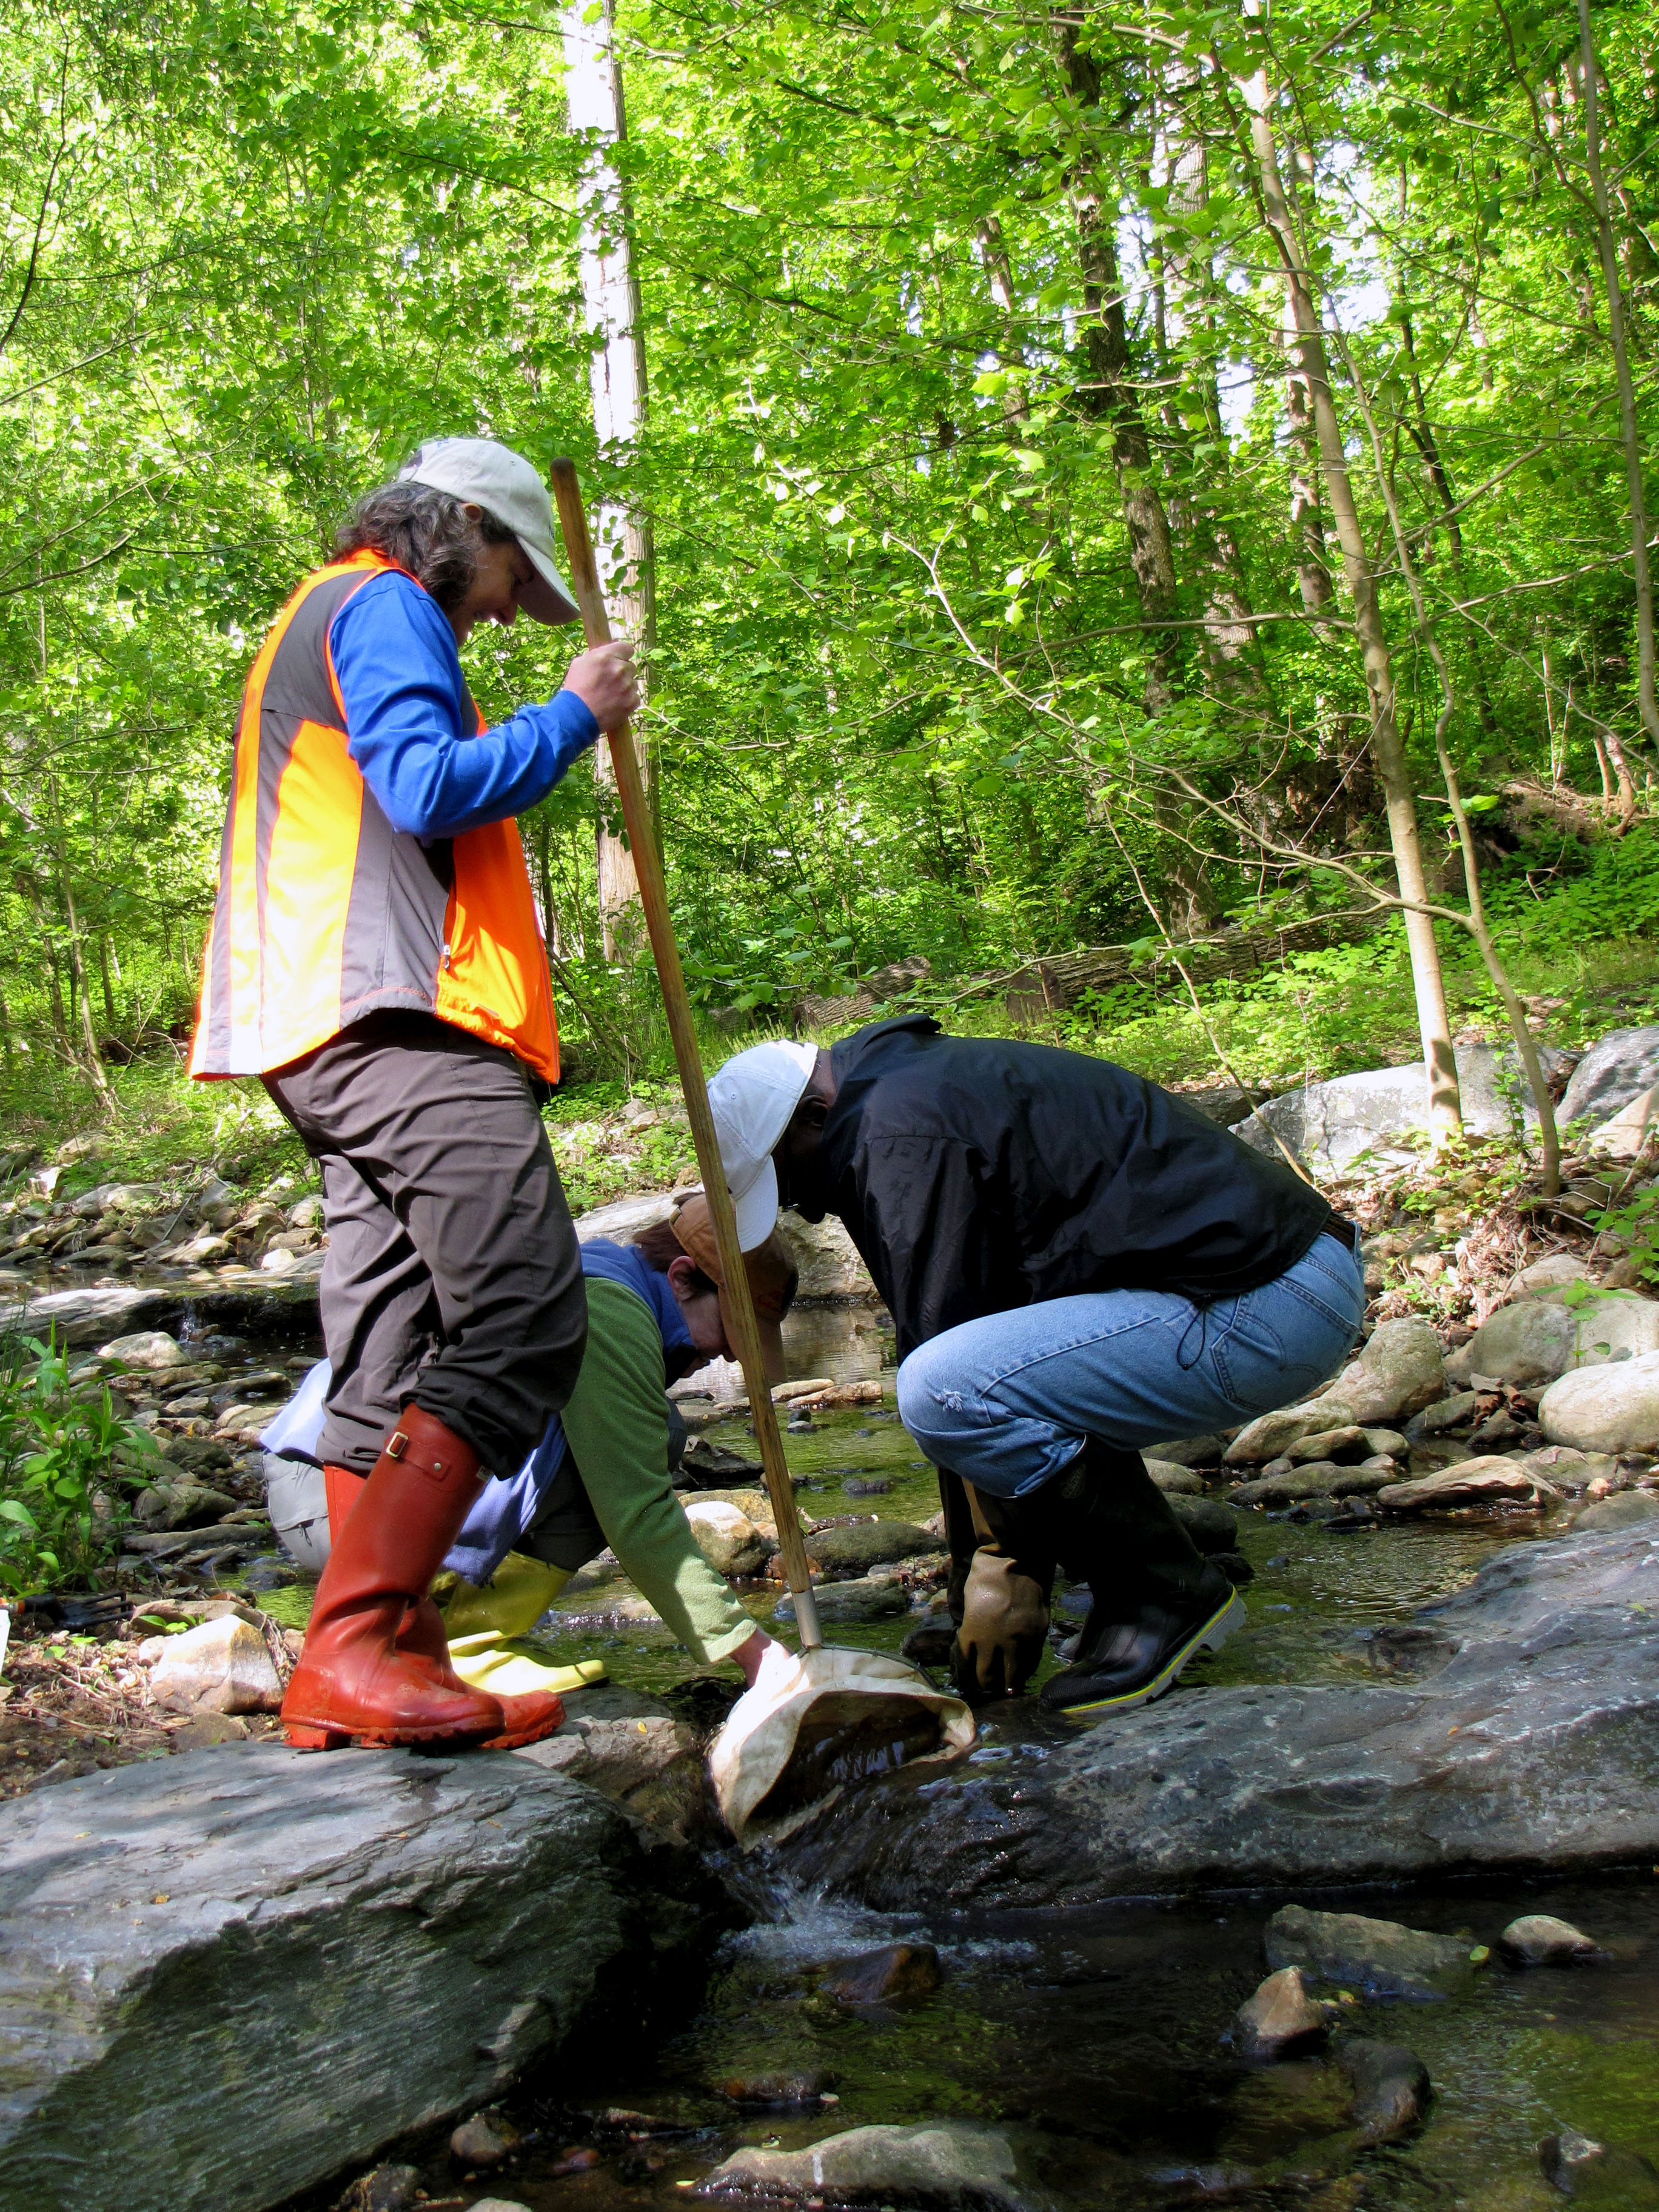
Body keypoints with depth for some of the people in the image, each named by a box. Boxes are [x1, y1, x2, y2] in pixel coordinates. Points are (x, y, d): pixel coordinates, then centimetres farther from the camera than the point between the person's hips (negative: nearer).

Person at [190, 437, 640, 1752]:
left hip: (334, 1036, 11)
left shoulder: (325, 619, 33)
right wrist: (573, 716, -5)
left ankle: (369, 1671, 5)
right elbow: (429, 787, -15)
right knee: (523, 1324, -17)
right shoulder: (384, 607, 0)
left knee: (393, 1366, 6)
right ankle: (359, 1647, -22)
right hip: (403, 1017, -11)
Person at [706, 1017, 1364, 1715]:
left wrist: (1002, 1570, -6)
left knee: (941, 1392, -21)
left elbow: (947, 1333, -13)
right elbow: (975, 1307, 23)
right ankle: (1131, 1587, 18)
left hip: (1265, 1308, -11)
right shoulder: (925, 1079, 20)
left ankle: (1169, 1596, -3)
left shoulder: (900, 1133, -11)